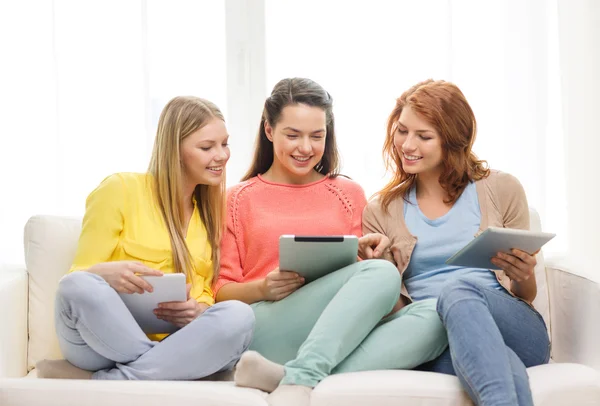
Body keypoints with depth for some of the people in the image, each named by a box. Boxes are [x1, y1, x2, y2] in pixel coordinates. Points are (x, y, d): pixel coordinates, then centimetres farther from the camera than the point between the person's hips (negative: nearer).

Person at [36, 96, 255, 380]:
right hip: (105, 338, -4)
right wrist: (106, 274, -26)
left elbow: (205, 292, 15)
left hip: (176, 343, 4)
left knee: (239, 315, -29)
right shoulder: (120, 189, 1)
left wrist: (198, 310, -10)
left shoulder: (211, 210, 17)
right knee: (79, 286, -36)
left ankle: (96, 382, -24)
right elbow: (80, 276, -1)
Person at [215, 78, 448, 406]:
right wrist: (263, 289, -10)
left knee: (432, 317, -29)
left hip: (341, 334, 4)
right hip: (267, 332, -3)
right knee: (382, 274, -27)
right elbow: (222, 291, 11)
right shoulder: (239, 199, 15)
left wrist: (369, 257, -4)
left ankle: (298, 376, -38)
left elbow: (363, 270, 19)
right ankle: (303, 378, -37)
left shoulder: (349, 193, 21)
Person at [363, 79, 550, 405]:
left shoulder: (501, 189, 11)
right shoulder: (381, 212, 15)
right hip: (439, 347, -1)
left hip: (514, 332, 1)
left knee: (460, 287, -36)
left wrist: (523, 277, -9)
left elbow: (525, 297, 15)